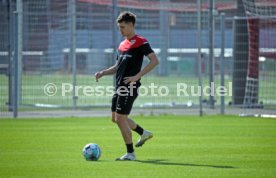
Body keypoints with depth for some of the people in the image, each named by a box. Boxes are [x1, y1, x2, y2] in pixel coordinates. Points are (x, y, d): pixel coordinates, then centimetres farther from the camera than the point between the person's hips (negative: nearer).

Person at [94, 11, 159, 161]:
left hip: (129, 87, -9)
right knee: (115, 118, 16)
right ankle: (144, 133, 33)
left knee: (121, 119, -9)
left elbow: (154, 61, -17)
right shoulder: (122, 45, 17)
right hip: (119, 87, 9)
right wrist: (103, 73, 7)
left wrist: (137, 76, -22)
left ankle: (130, 153, 3)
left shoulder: (140, 42, -8)